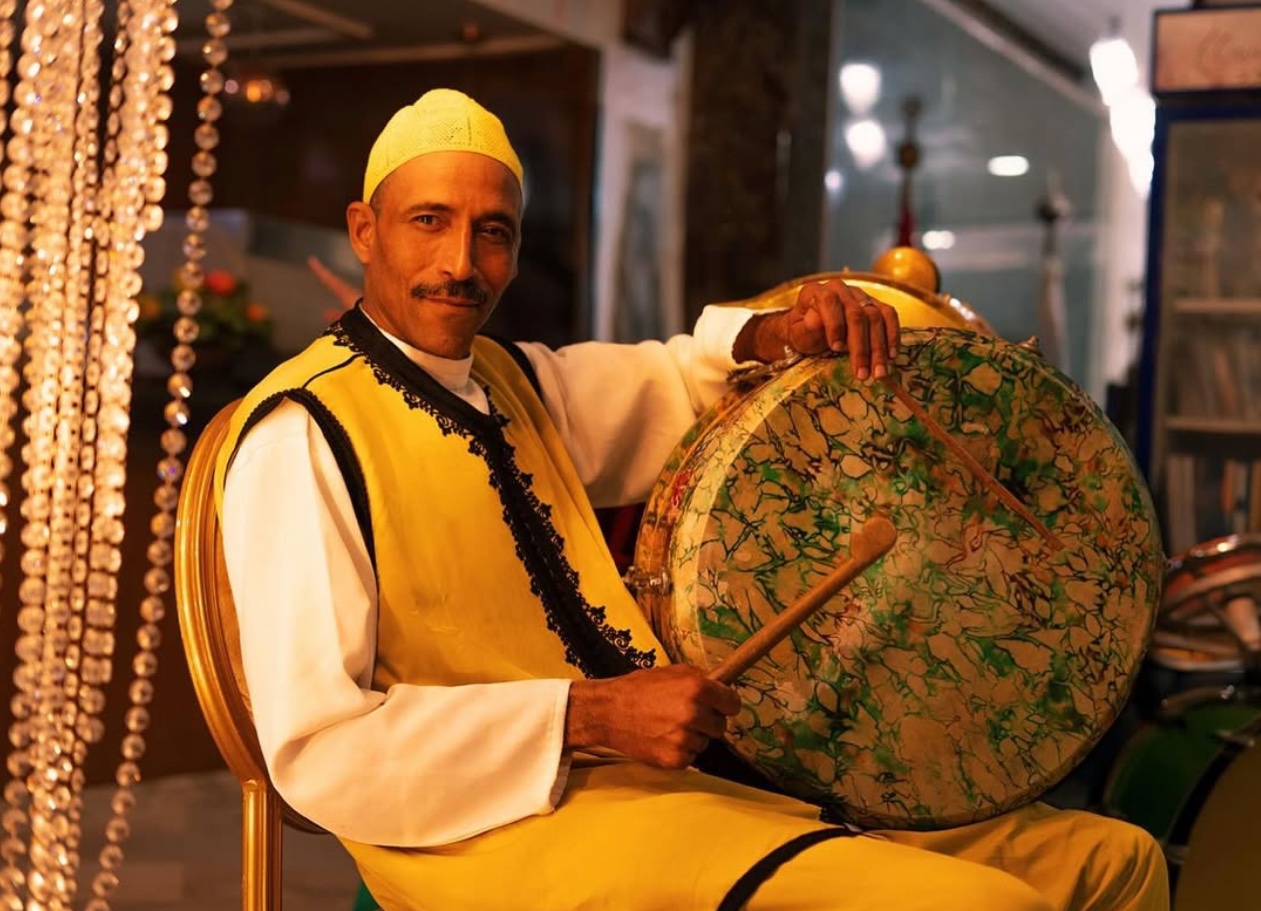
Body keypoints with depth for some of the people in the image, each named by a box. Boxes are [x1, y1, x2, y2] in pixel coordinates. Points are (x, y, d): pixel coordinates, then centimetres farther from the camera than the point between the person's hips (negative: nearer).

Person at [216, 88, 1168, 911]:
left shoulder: (516, 381, 13)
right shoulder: (304, 433, -10)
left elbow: (684, 379, 29)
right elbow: (315, 747, -16)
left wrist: (784, 333, 5)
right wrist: (589, 717, -21)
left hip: (662, 780, 8)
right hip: (510, 828, -8)